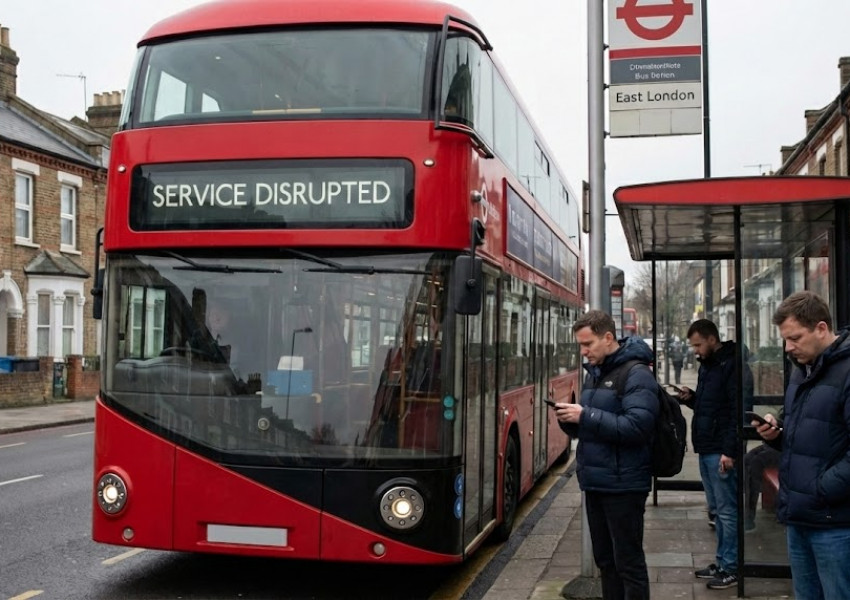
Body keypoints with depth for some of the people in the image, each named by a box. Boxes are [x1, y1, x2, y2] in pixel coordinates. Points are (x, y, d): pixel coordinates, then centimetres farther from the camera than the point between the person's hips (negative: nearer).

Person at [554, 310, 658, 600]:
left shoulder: (637, 375, -13)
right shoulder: (594, 373, 13)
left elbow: (636, 427, -23)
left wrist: (585, 416, -22)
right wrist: (570, 420, -2)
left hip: (623, 485, -8)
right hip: (595, 482, 8)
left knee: (628, 562, 0)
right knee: (605, 559, 16)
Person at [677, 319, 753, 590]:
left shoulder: (732, 366, -14)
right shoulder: (707, 366, 15)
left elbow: (739, 411, -19)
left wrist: (729, 451, -23)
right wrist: (691, 398, 4)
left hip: (721, 451, -9)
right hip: (706, 449, 9)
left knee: (727, 510, -2)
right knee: (717, 509, 14)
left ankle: (731, 568, 4)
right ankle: (722, 561, 22)